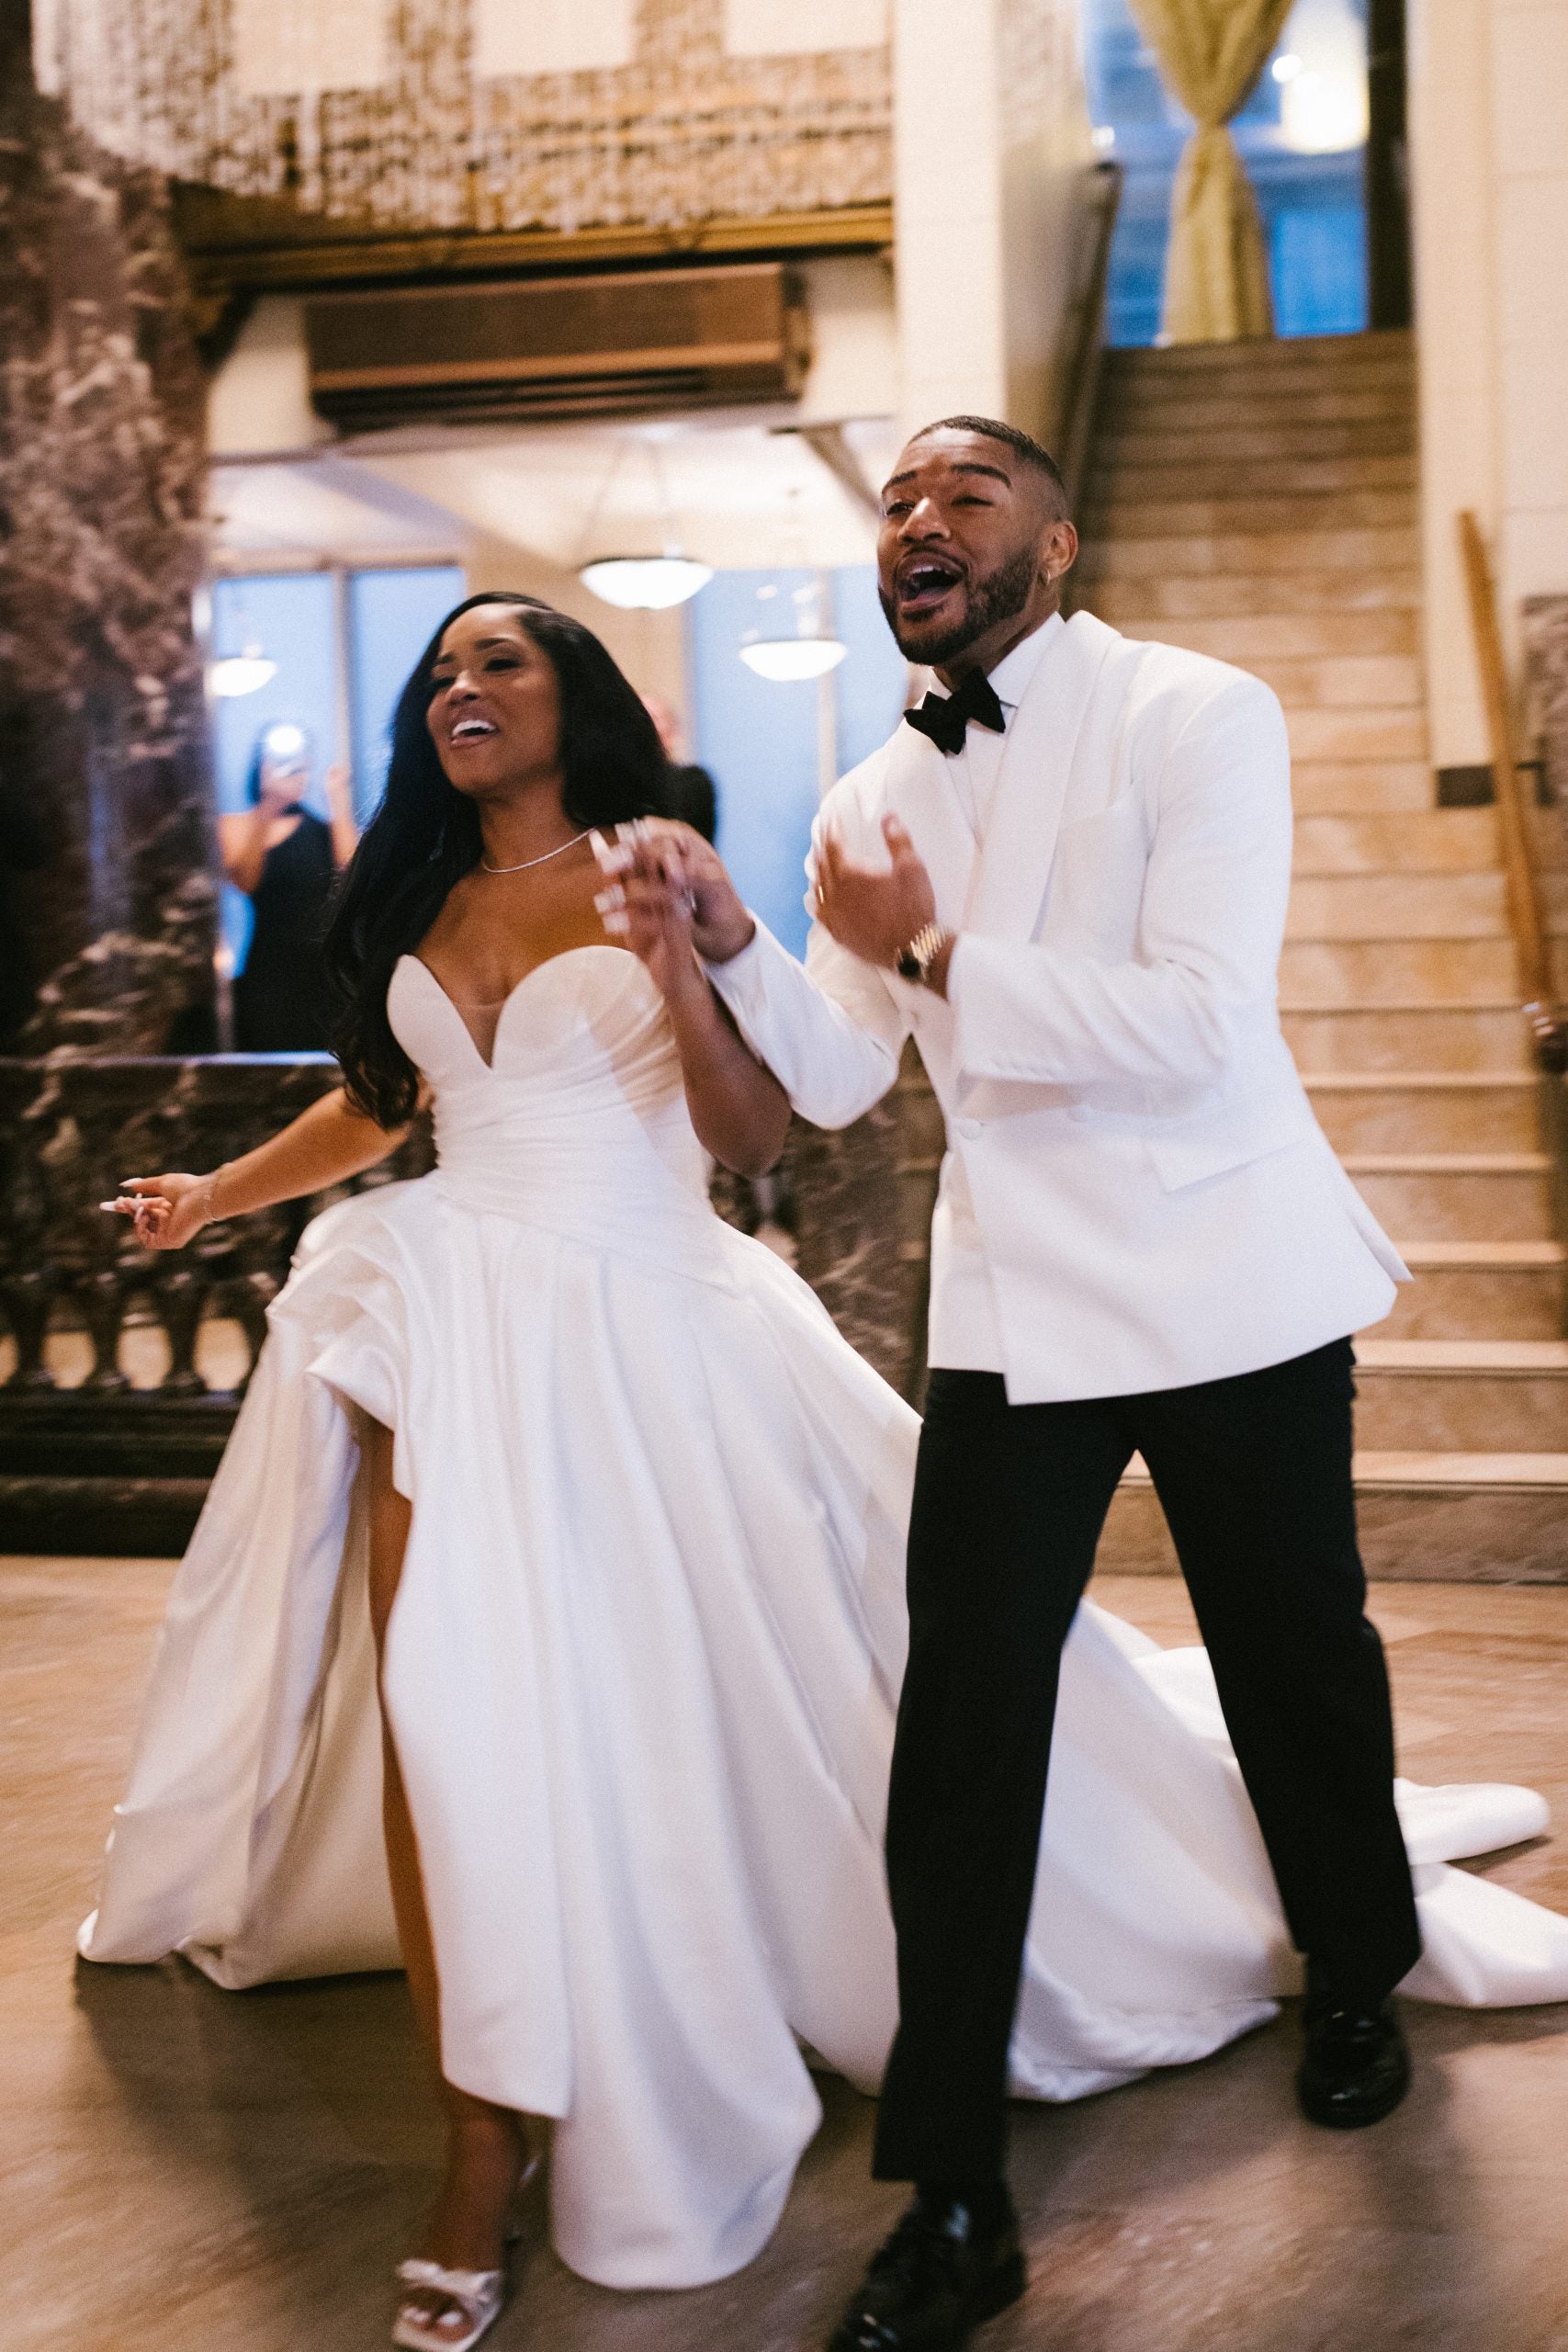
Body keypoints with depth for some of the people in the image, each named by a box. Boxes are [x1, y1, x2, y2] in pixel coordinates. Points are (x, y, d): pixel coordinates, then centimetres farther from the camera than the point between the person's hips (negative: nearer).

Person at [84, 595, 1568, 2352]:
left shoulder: (646, 879, 1)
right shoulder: (418, 904, 14)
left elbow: (752, 1132, -5)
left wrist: (677, 972, -20)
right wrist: (215, 1192, 37)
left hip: (642, 1329, -3)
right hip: (451, 1322, 4)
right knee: (436, 1711, -7)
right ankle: (484, 2145, -3)